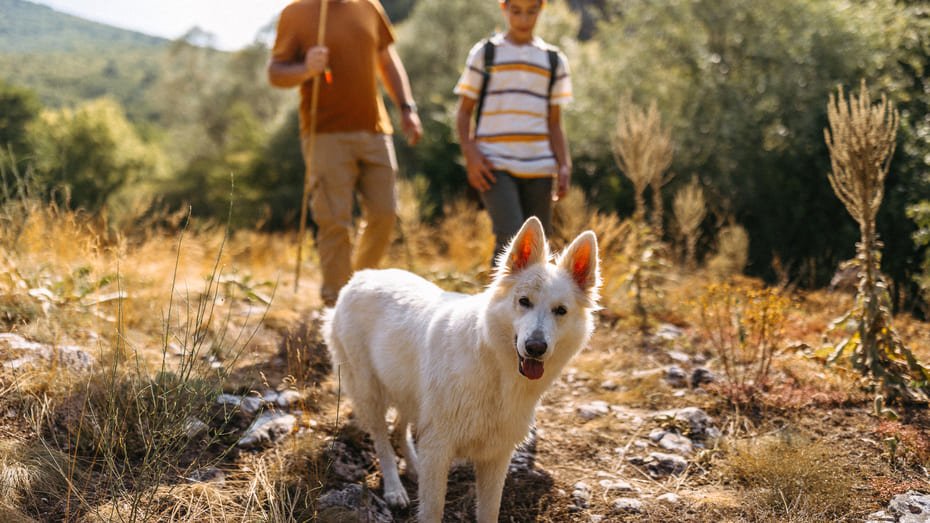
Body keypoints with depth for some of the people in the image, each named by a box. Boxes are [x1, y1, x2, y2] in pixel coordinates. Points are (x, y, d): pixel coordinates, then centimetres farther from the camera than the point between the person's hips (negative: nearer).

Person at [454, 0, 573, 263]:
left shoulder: (554, 60, 14)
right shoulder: (485, 53, 8)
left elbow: (554, 123, 15)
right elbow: (464, 112, 8)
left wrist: (564, 165, 2)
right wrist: (471, 155, -8)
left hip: (538, 166, 3)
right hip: (495, 165, -3)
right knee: (511, 238, -20)